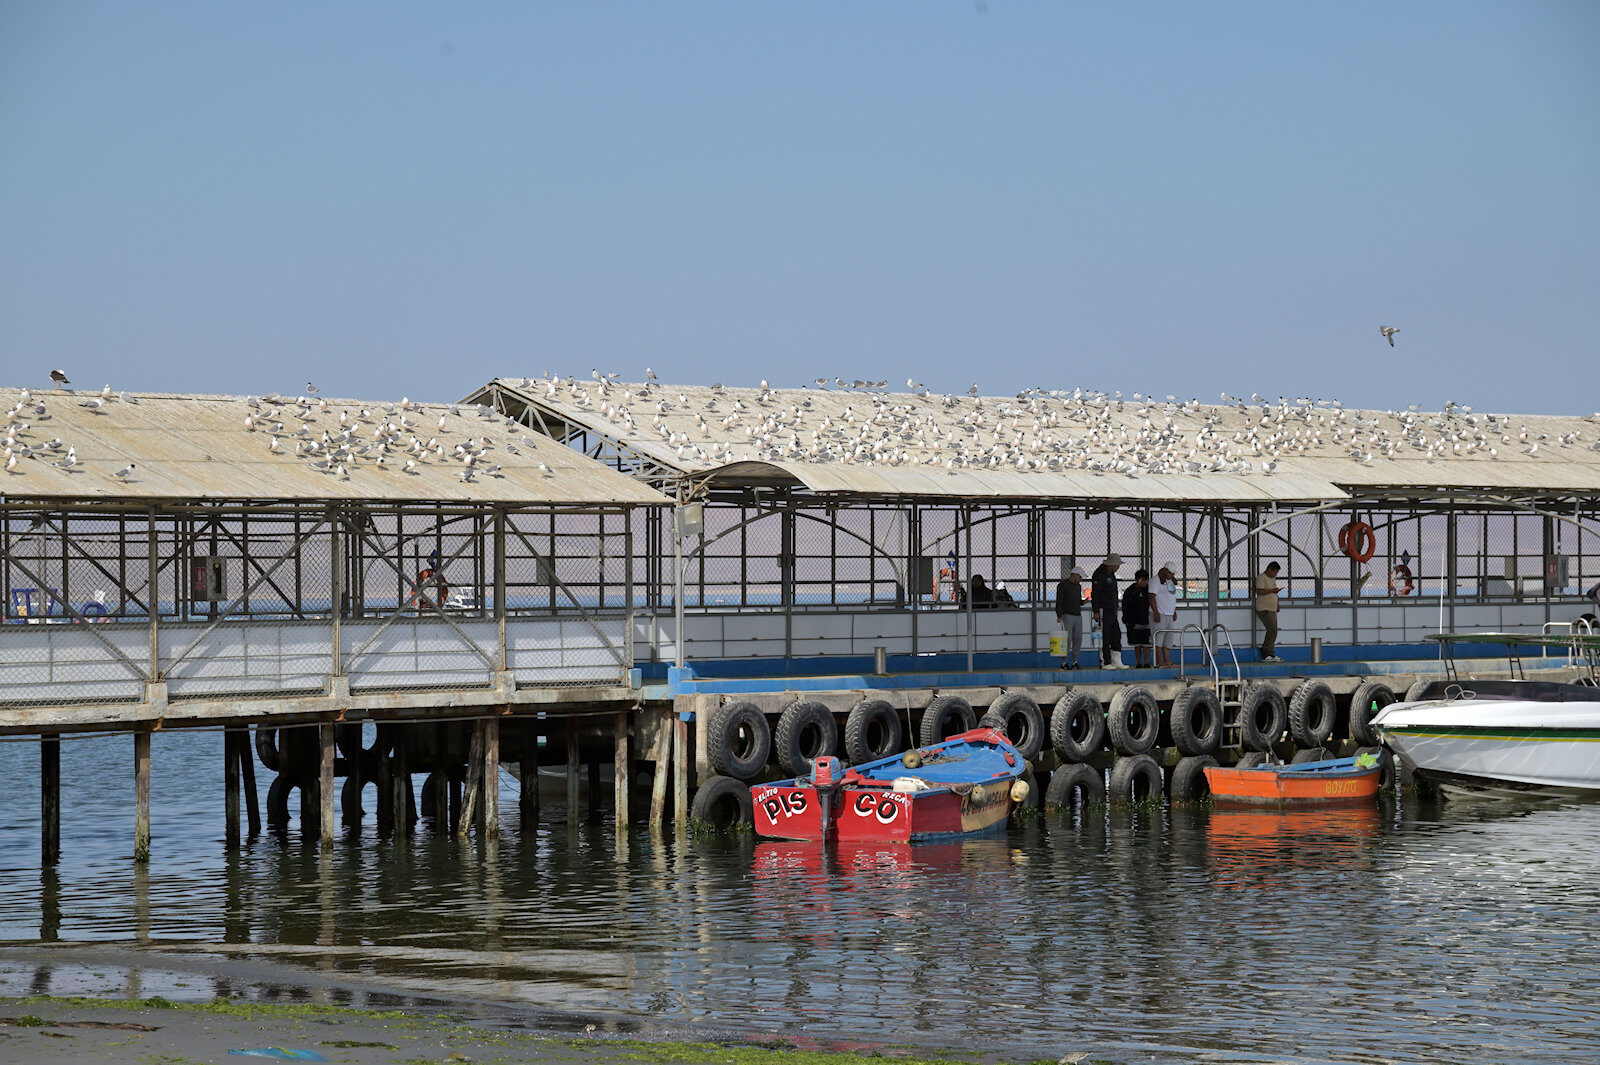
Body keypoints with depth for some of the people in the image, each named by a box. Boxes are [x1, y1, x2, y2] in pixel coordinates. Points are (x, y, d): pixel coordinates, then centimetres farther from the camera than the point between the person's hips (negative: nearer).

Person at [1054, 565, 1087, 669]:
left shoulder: (1078, 586, 18)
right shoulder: (1063, 585, -4)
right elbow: (1059, 601, -8)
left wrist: (1083, 602, 2)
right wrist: (1059, 616, -15)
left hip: (1078, 616, 7)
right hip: (1067, 616, -7)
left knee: (1078, 640, 2)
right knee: (1067, 640, -11)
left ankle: (1074, 662, 8)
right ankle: (1065, 663, -9)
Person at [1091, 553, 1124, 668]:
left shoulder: (1111, 574, 17)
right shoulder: (1100, 574, -12)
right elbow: (1095, 594, -16)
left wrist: (1115, 608, 24)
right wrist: (1096, 612, -20)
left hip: (1111, 611, 10)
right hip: (1103, 610, -10)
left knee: (1116, 635, 7)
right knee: (1104, 637, -7)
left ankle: (1117, 662, 9)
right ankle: (1105, 663, -4)